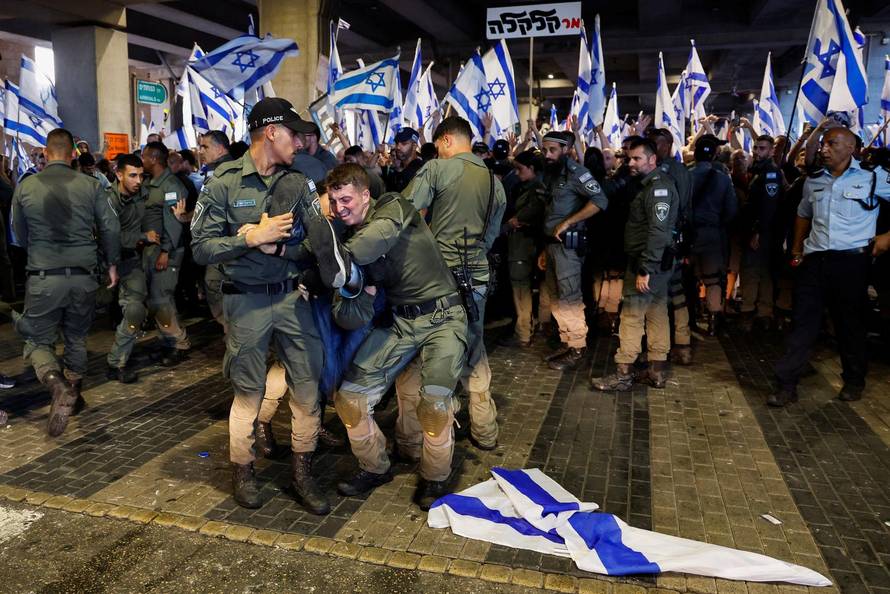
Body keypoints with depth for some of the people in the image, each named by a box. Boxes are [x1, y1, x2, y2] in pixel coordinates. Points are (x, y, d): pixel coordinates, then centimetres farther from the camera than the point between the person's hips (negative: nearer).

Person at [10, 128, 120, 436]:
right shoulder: (92, 185, -5)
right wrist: (112, 264, 12)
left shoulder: (25, 187, -3)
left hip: (42, 278, -1)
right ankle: (73, 393, 28)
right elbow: (111, 228, -2)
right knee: (77, 339, 20)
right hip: (83, 276, 1)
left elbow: (20, 237, 9)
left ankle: (57, 385, -18)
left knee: (38, 342, 9)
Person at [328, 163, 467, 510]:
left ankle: (435, 479, 3)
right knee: (349, 396, -1)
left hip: (441, 316, -6)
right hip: (398, 322, 6)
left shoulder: (393, 207, -8)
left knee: (433, 401, -24)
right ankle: (375, 468, 22)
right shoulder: (351, 235, 8)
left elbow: (373, 242, -27)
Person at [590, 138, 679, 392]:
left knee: (631, 317, -5)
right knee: (657, 314, 12)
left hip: (649, 264, -10)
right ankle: (658, 370, 20)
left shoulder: (659, 186, -15)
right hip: (657, 264, 10)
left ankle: (623, 374, 1)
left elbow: (658, 231, -23)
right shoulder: (651, 184, 16)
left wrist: (645, 270, -25)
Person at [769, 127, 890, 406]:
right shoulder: (813, 181, 10)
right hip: (814, 260, 3)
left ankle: (854, 381, 30)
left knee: (851, 324, 10)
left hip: (851, 260, -3)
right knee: (802, 323, 2)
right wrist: (796, 250, 18)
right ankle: (787, 385, 6)